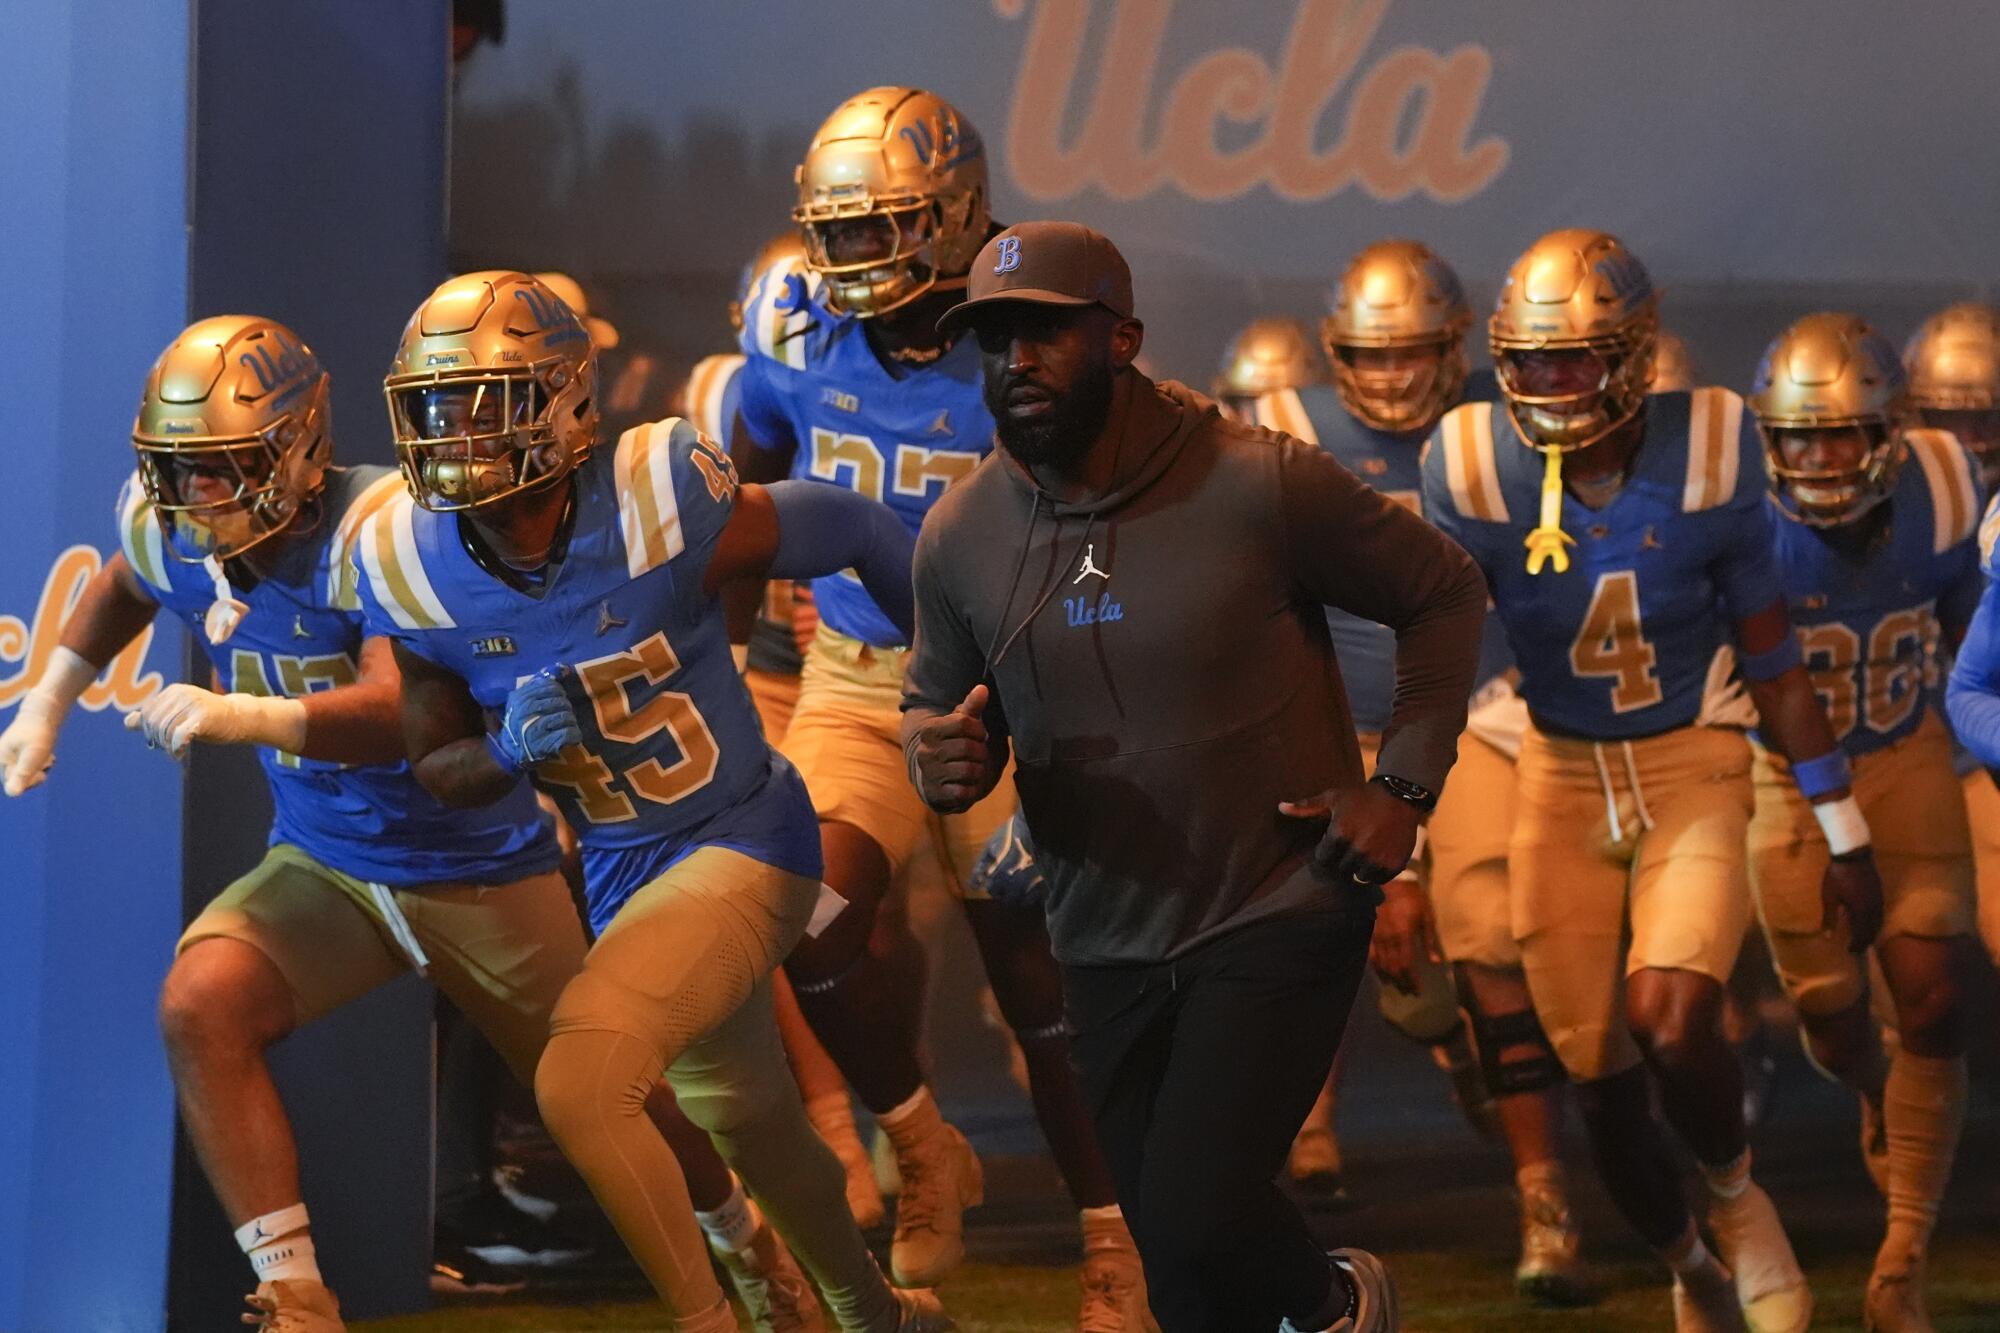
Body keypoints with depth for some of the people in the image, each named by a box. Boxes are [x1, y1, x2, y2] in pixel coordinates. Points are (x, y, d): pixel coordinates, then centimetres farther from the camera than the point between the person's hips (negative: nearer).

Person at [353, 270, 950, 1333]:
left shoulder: (658, 508, -25)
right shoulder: (413, 567, -11)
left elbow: (852, 534, -8)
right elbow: (436, 770, 2)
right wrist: (509, 751, -22)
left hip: (739, 845, -6)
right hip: (618, 874, 6)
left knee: (577, 1083, -25)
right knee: (750, 1131, 24)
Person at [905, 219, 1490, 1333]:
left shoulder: (1263, 486, -17)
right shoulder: (959, 538, -4)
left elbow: (1445, 594, -3)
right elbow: (939, 703, 11)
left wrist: (1404, 788, -11)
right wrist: (941, 756, -14)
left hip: (1281, 916, -5)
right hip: (1111, 941, 5)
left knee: (1195, 1219, -16)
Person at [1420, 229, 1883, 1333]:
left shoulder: (1707, 454, -12)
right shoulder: (1475, 471, -12)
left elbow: (1771, 655, -2)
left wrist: (1844, 831, 2)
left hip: (1691, 771, -2)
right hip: (1560, 784, 2)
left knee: (1673, 1025, -23)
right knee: (1600, 1076, 3)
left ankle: (1737, 1197, 10)